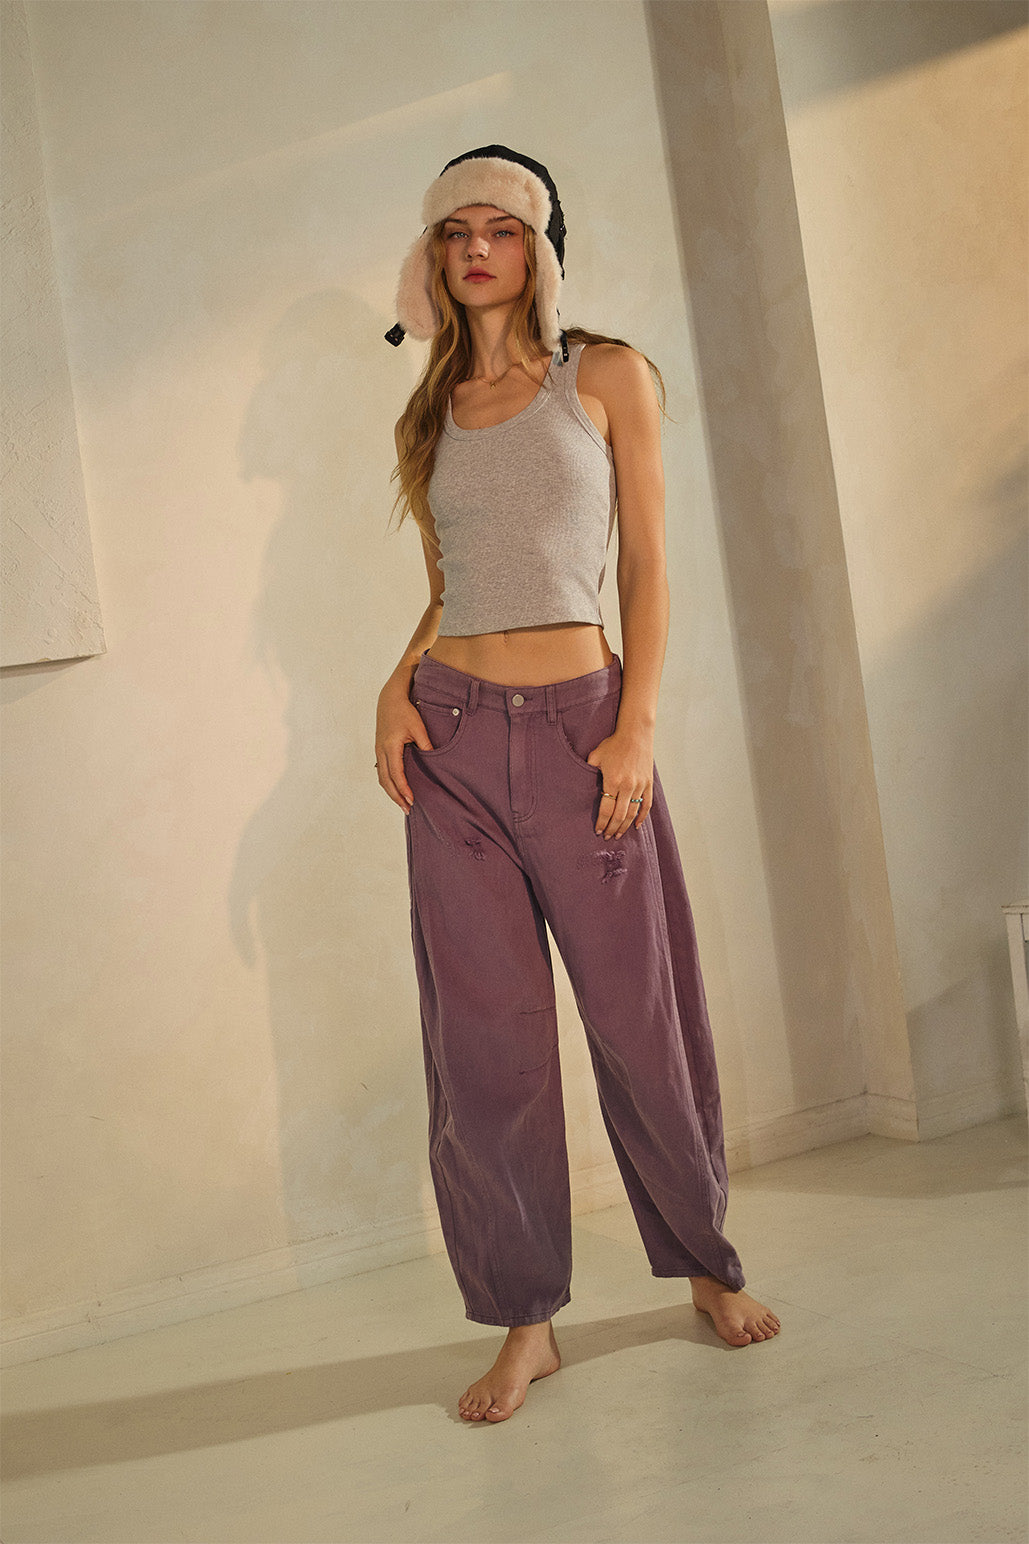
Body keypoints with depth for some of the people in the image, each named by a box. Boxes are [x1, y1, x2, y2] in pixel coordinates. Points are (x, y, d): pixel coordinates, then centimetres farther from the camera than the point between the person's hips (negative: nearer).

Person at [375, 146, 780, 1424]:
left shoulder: (607, 378, 5)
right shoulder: (432, 414, 15)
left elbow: (648, 568, 1)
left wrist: (637, 727, -10)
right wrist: (397, 686, 1)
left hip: (580, 723, -3)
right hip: (451, 740, 3)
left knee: (637, 1013, 4)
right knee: (485, 1034, 3)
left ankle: (707, 1262, 27)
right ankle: (524, 1319, 16)